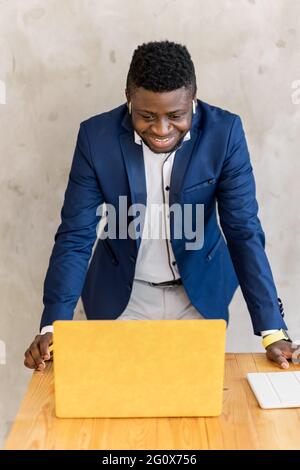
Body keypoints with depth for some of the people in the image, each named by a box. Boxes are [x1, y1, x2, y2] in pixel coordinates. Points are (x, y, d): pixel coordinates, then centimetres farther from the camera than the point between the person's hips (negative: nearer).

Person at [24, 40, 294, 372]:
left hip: (200, 294, 1)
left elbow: (244, 231, -17)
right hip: (121, 296, 0)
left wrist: (273, 330, -22)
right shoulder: (96, 136, -18)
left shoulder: (224, 132, -18)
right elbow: (75, 235, -15)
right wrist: (52, 326, -24)